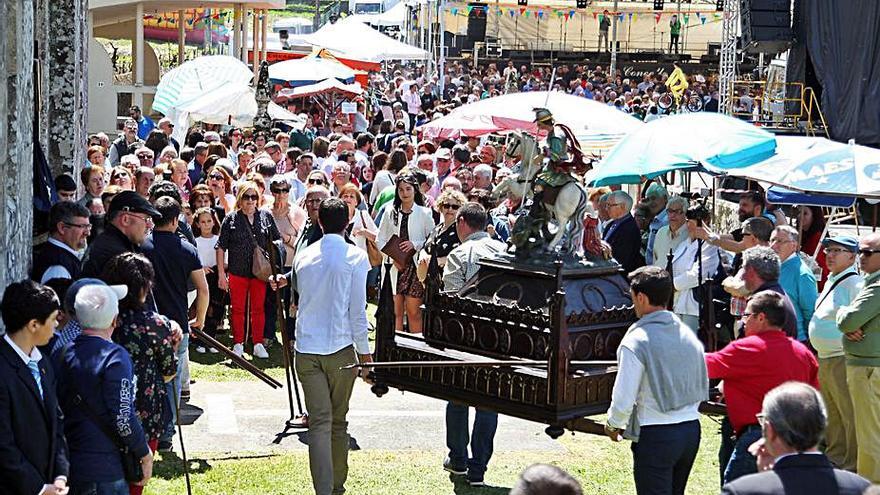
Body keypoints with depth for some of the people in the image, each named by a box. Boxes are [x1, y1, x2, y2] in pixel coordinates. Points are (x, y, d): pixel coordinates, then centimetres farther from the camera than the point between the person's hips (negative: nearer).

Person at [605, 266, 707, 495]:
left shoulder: (635, 342, -15)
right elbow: (703, 390, 13)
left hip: (655, 435, -7)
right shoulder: (688, 335, 5)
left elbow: (623, 400, -14)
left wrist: (613, 425, 5)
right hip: (691, 429, 7)